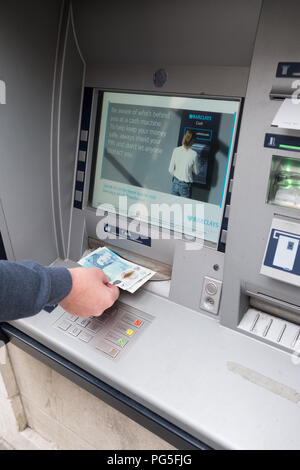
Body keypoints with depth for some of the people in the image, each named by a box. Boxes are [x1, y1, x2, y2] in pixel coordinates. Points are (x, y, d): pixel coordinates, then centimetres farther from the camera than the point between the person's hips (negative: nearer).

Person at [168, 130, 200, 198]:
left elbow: (171, 170, -3)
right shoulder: (194, 154, -17)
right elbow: (196, 172, -2)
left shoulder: (176, 150, -8)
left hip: (175, 183, 3)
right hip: (185, 186, -3)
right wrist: (198, 164, 18)